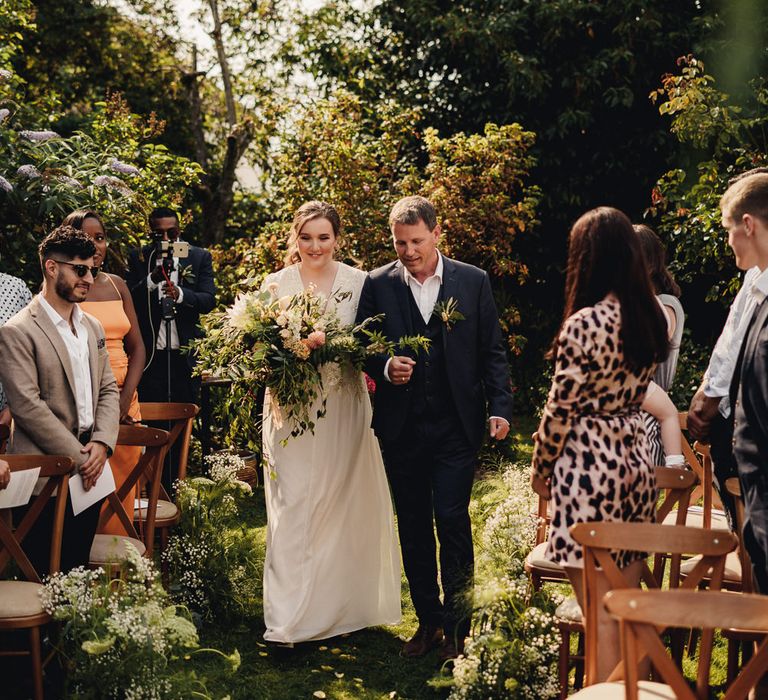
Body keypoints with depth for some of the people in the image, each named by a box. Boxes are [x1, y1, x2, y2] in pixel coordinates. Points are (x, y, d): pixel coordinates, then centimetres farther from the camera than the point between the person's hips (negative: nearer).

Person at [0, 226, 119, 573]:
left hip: (89, 470, 7)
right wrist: (79, 457, -14)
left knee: (79, 568, 11)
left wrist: (101, 444, -4)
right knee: (46, 580, -1)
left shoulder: (93, 327, 13)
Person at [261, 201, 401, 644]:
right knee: (292, 511, -2)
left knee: (344, 507, 7)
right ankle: (289, 617, 3)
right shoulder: (276, 285, 3)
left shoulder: (359, 283, 2)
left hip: (343, 410, 0)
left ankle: (345, 605, 22)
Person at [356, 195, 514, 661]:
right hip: (402, 427, 2)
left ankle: (458, 627, 8)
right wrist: (384, 367, -15)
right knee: (414, 525, 9)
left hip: (456, 426, -2)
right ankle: (428, 621, 23)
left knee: (452, 519, -6)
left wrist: (500, 407, -7)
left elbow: (493, 352, 4)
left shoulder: (473, 282, 2)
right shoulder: (378, 285, 3)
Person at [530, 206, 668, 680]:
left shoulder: (584, 324, -18)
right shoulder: (654, 317, 3)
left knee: (601, 612, 2)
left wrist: (541, 468, 2)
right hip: (636, 458, 7)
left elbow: (560, 410, -11)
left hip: (589, 464, -7)